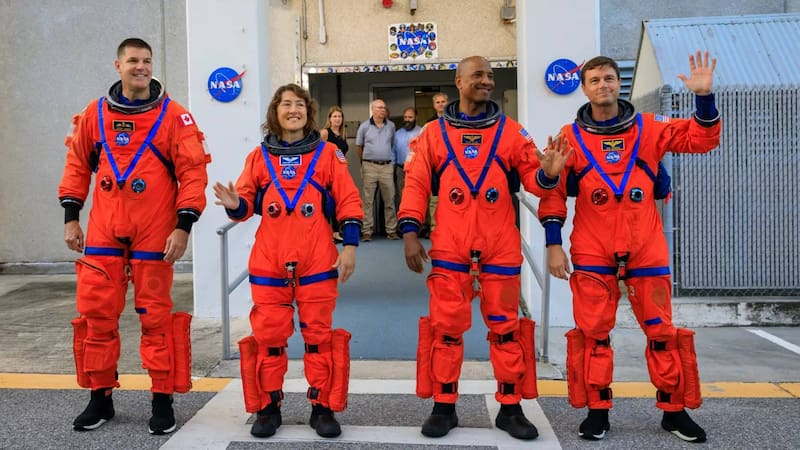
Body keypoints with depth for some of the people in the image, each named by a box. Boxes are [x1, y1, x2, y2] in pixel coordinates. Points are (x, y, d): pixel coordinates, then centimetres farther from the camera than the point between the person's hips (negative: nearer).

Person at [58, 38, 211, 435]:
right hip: (103, 231, 3)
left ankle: (162, 401, 16)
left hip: (154, 232, -3)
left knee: (155, 315, 4)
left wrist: (184, 226, -12)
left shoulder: (173, 115, -3)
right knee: (95, 312, 6)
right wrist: (71, 217, 10)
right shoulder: (94, 114, 8)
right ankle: (100, 398, 23)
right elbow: (77, 165, 15)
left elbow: (193, 172, -6)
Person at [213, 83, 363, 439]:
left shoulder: (327, 153, 5)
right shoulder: (259, 156, 9)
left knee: (318, 334, 5)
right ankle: (268, 408, 21)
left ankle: (323, 408, 17)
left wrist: (349, 246, -6)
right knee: (268, 335, 6)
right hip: (269, 263, 2)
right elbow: (247, 204, 9)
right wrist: (235, 205, -15)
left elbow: (349, 202, 2)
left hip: (318, 262, -1)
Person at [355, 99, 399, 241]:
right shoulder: (364, 126, 2)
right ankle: (367, 231, 4)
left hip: (387, 166, 2)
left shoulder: (391, 126, 8)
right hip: (369, 166, -2)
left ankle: (391, 230, 10)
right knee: (367, 201, -1)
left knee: (389, 200, 3)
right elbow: (358, 146, 11)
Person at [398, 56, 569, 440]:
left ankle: (510, 408, 20)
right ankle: (444, 406, 18)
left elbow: (530, 177, 4)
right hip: (449, 246, 0)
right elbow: (416, 184, 4)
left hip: (500, 245, 1)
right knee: (446, 325, 4)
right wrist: (409, 232, -4)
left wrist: (547, 173, -19)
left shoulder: (511, 131, 8)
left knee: (506, 325, 7)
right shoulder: (434, 133, 7)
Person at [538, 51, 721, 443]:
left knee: (662, 330, 6)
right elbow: (553, 193, 1)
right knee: (592, 332, 2)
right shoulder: (571, 136, 3)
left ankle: (675, 410, 22)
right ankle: (597, 411, 15)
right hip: (592, 252, -1)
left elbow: (702, 139, 7)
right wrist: (553, 244, -5)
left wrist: (704, 97, -9)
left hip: (646, 249, 1)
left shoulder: (649, 129, 6)